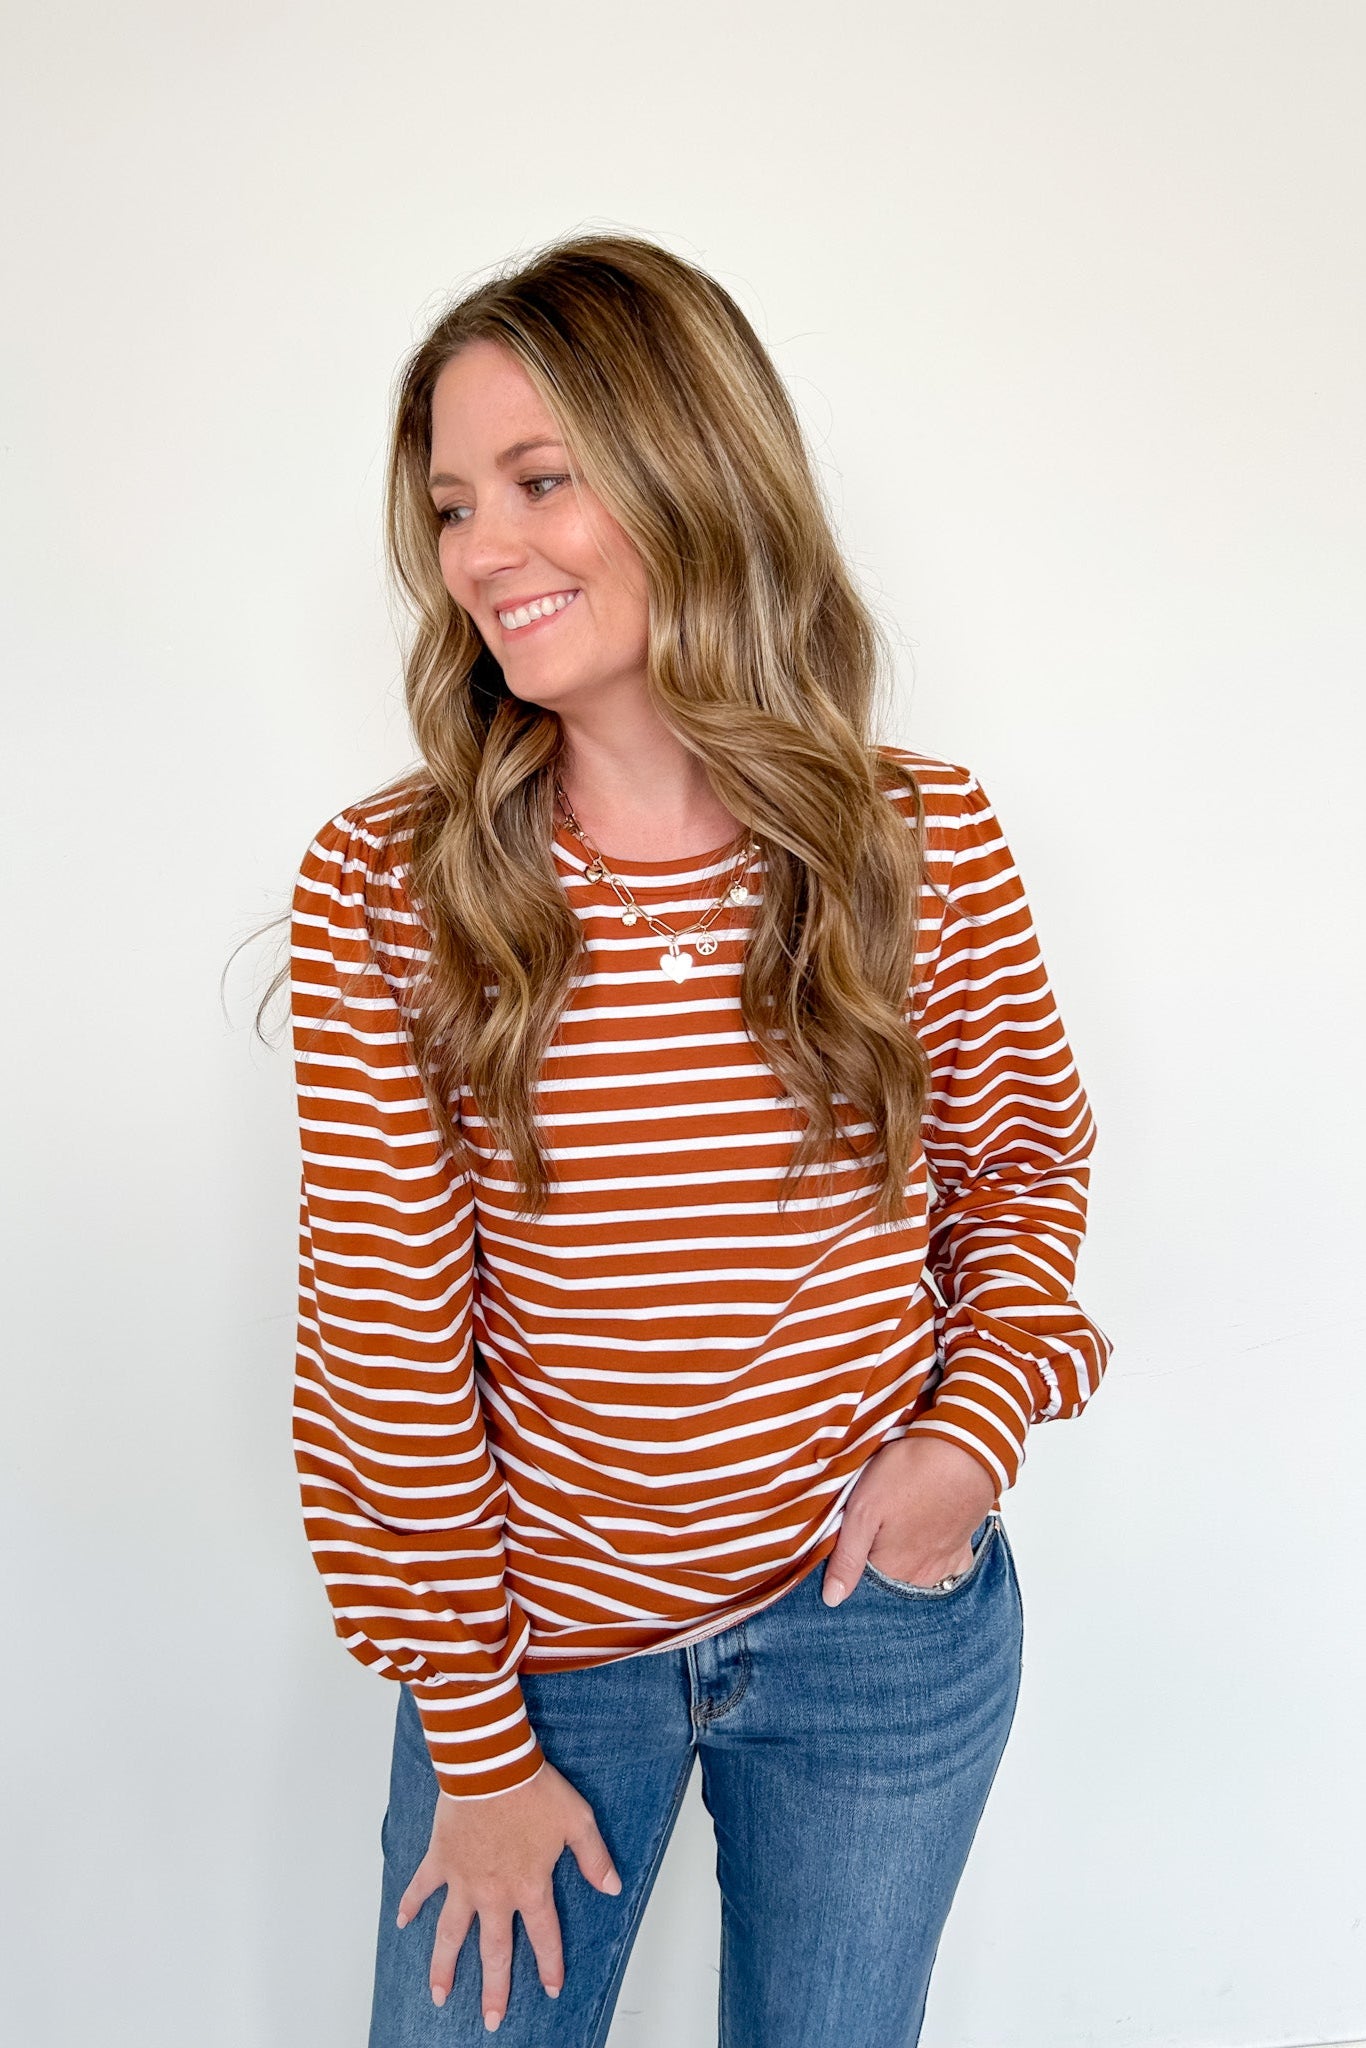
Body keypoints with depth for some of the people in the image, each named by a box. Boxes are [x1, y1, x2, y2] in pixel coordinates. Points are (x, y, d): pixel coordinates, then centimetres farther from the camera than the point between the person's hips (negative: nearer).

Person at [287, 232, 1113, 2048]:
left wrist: (977, 1419, -11)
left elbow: (1029, 1151, 6)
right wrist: (477, 1738, -6)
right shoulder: (383, 893, -14)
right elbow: (387, 1332, -11)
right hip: (537, 1637, -1)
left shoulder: (929, 844, -10)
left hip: (883, 1630, 2)